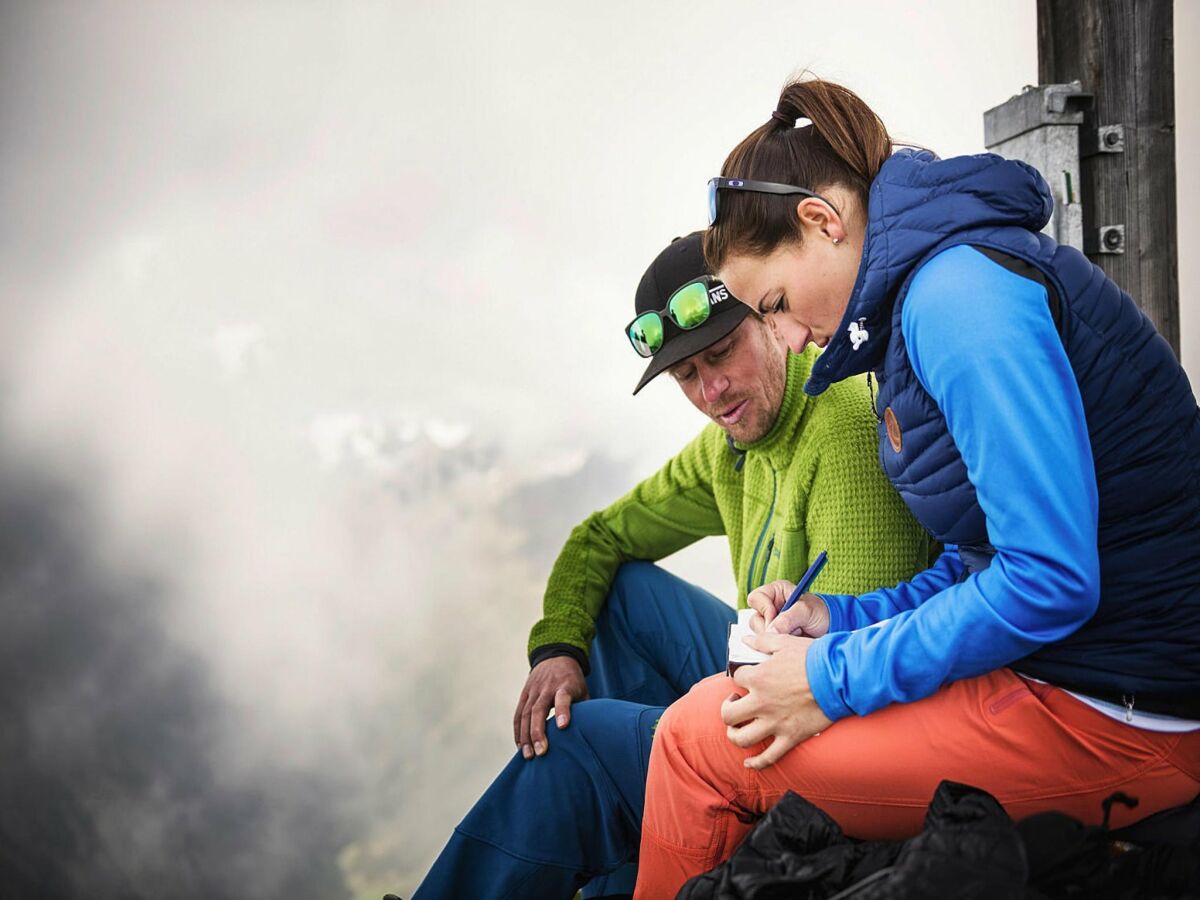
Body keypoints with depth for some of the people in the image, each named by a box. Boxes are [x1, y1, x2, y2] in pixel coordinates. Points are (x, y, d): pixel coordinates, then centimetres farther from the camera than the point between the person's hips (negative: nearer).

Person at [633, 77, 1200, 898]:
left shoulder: (956, 292, -20)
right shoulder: (925, 292, 12)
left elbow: (1048, 580, -25)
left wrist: (837, 679, -16)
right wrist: (839, 619, 5)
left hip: (1112, 719, -10)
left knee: (702, 737, -7)